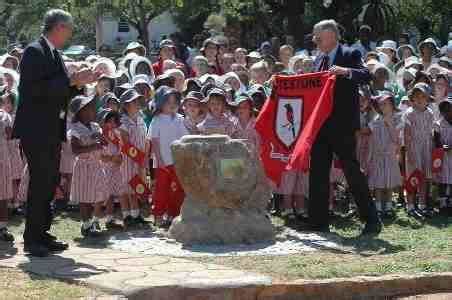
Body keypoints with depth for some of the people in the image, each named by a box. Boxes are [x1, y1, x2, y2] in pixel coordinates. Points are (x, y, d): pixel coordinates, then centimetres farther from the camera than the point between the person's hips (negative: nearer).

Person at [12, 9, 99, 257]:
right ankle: (31, 240, -3)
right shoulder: (35, 51, -11)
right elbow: (35, 90, -21)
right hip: (36, 131, -9)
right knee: (40, 183, -9)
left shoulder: (54, 55, 16)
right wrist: (70, 81, -20)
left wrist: (79, 83, 5)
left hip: (52, 131, 9)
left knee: (49, 183, 11)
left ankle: (42, 235, 18)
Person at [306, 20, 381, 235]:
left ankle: (372, 220, 5)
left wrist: (345, 71, -34)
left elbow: (366, 76, -19)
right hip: (321, 125, 7)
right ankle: (318, 222, 13)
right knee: (317, 173, 7)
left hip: (342, 124, -7)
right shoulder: (319, 60, 17)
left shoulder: (350, 55, -5)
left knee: (352, 171, -5)